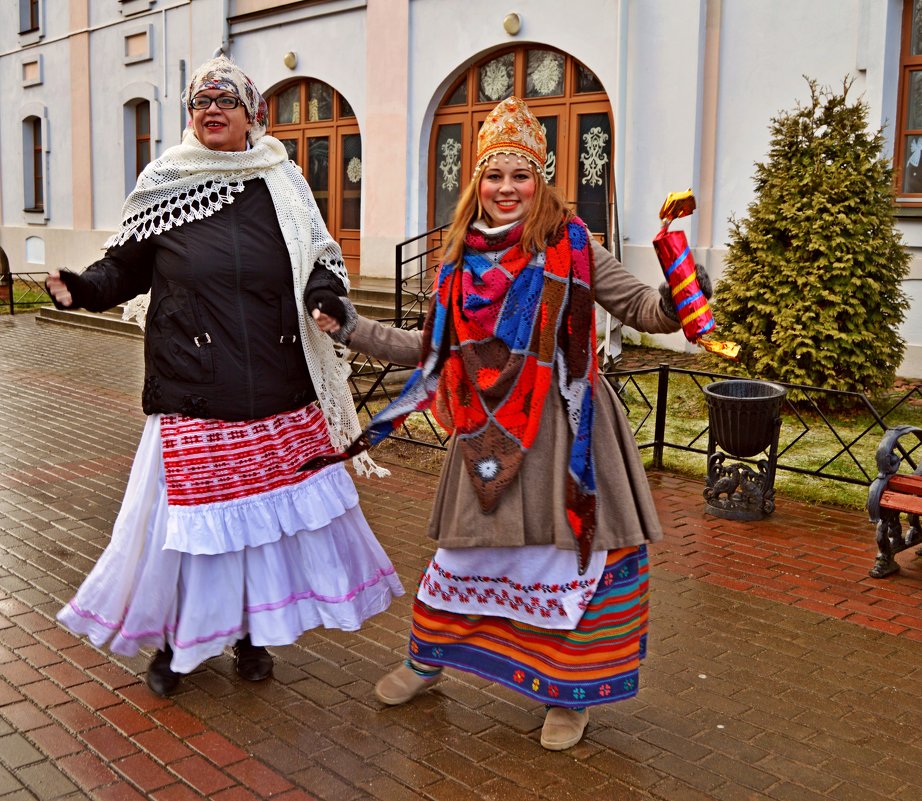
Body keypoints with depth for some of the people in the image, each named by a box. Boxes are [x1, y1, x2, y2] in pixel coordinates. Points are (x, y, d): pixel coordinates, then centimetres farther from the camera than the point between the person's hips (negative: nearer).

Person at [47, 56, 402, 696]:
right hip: (195, 396, -1)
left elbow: (320, 260, 8)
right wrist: (83, 289, -10)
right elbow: (127, 266, 8)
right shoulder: (166, 189, 3)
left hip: (278, 396, 2)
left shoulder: (281, 185, 5)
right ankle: (175, 637, 27)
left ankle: (250, 630, 31)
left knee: (272, 506, 10)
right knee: (190, 510, 5)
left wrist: (328, 296, -13)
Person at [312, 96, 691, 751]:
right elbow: (433, 349, 14)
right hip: (490, 432, 4)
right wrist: (348, 329, 14)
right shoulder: (463, 260, 7)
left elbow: (646, 311, -5)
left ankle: (570, 692, 24)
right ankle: (427, 659, 38)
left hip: (559, 427, -3)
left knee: (568, 554, 3)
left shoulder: (570, 246, -5)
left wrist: (676, 297, -28)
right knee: (468, 546, 16)